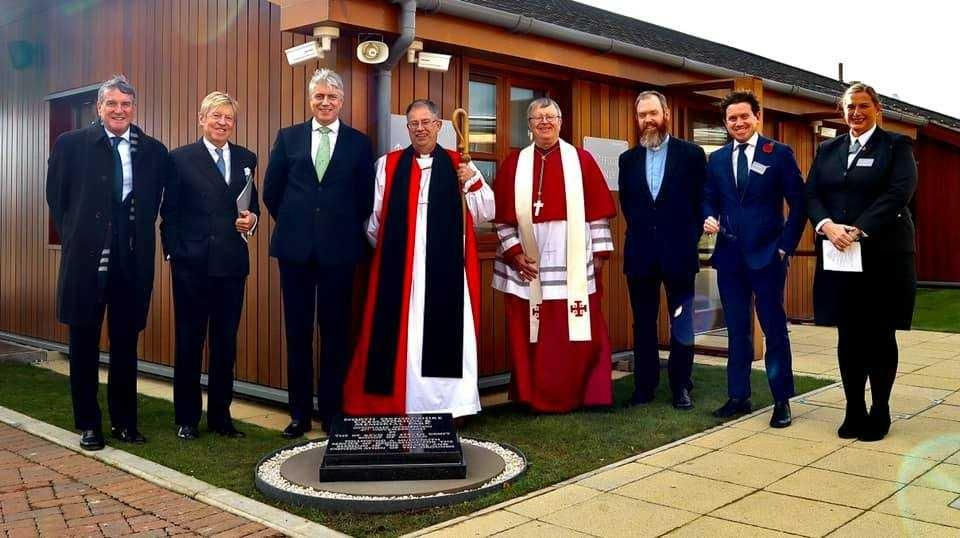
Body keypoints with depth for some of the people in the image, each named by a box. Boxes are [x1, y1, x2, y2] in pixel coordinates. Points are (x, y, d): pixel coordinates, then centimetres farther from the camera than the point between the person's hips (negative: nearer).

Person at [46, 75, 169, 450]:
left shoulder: (153, 151, 5)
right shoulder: (71, 144, 2)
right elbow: (57, 198, 6)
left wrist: (140, 237, 3)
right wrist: (75, 237, 3)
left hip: (133, 260, 1)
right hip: (86, 258, -1)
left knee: (126, 343, 9)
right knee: (84, 343, 7)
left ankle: (124, 420, 22)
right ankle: (88, 424, 18)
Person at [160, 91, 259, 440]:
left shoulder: (246, 159, 10)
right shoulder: (181, 159, 1)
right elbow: (169, 213, 0)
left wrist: (251, 219, -6)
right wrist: (174, 254, -6)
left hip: (232, 264, 3)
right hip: (192, 264, -3)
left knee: (226, 343, 9)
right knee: (189, 342, 6)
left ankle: (221, 415, 21)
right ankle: (186, 418, 17)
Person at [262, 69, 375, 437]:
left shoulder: (359, 143, 4)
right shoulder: (288, 137, 7)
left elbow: (365, 199, 6)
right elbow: (271, 191, 10)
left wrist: (344, 228, 4)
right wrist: (292, 224, 9)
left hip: (338, 249, -1)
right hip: (296, 248, 1)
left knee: (335, 332, 5)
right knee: (297, 332, 7)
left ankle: (332, 412, 15)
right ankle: (300, 413, 17)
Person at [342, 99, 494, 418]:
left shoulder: (459, 165, 9)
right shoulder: (388, 165, 8)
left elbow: (485, 213, 5)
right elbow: (374, 215, 10)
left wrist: (473, 182, -9)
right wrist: (385, 249, 10)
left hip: (446, 267, 0)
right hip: (400, 268, 0)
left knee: (444, 330, 3)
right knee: (399, 332, 3)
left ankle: (443, 402, 11)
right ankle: (398, 402, 12)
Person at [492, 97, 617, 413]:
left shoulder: (582, 161, 6)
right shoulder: (514, 164, 8)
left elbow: (599, 211, 4)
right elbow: (503, 215, 6)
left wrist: (599, 252, -1)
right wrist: (514, 252, -4)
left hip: (574, 262, 0)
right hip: (528, 262, 1)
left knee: (577, 332, 2)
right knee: (531, 335, 3)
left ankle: (580, 395, 13)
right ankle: (534, 397, 13)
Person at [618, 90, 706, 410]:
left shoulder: (692, 154, 0)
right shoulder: (628, 159, 10)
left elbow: (702, 201, 1)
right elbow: (627, 204, 13)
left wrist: (690, 237, -3)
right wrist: (641, 233, 5)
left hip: (678, 252, -2)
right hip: (640, 254, 3)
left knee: (682, 323, 5)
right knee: (643, 324, 8)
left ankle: (681, 386, 14)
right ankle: (644, 386, 16)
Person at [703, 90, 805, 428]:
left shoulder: (780, 154, -2)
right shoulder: (716, 159, 10)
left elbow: (798, 203, -2)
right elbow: (709, 200, 14)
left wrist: (786, 246, -8)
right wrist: (709, 218, -8)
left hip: (767, 255, -4)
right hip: (729, 256, 4)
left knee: (775, 329, 2)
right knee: (737, 330, 11)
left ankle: (782, 400, 11)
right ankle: (738, 396, 20)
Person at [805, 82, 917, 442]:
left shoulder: (896, 145, 3)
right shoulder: (828, 150, 15)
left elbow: (899, 193, -11)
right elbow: (811, 194, 6)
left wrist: (859, 230, -20)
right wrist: (827, 226, -14)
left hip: (883, 255, -3)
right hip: (837, 256, 3)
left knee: (879, 337, 4)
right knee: (848, 337, 6)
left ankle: (880, 413, 15)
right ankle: (854, 412, 16)